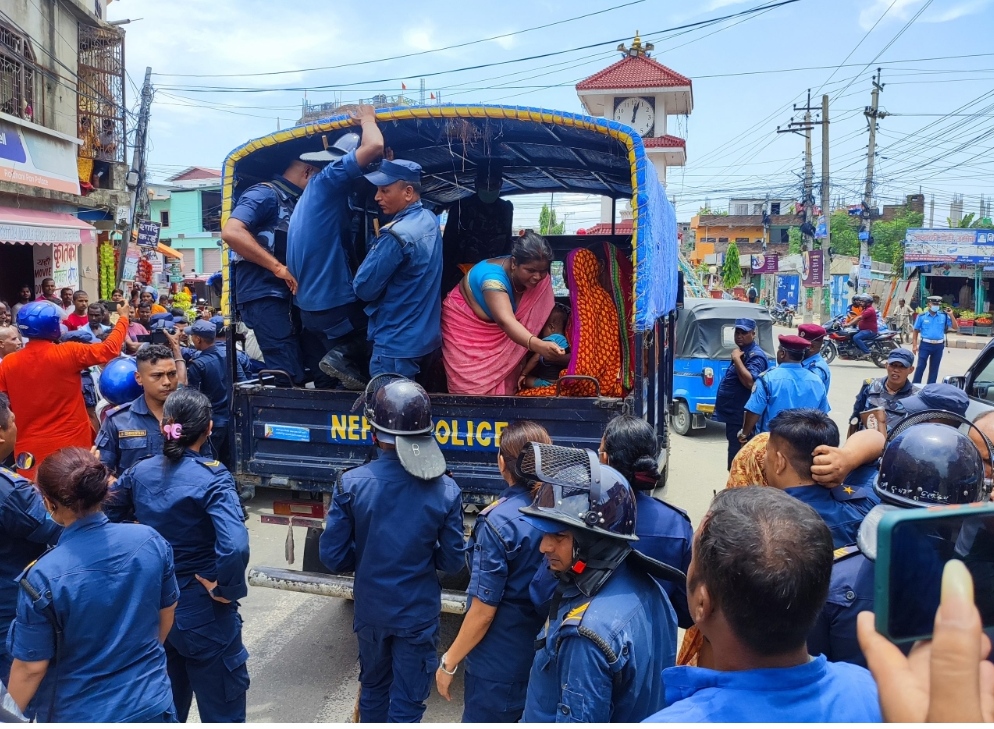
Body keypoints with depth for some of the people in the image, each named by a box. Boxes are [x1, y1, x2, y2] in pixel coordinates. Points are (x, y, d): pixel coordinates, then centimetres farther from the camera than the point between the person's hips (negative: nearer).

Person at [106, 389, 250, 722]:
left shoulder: (140, 471, -3)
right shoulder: (212, 478, -20)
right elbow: (234, 547, -33)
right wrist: (225, 587, -17)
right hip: (202, 611, -6)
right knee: (222, 705, 11)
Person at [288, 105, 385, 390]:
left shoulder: (318, 190, 19)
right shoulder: (329, 179, -11)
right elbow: (374, 147, -22)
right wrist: (367, 119, -3)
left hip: (310, 303, 10)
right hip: (333, 301, -10)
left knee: (330, 381, 18)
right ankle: (344, 354, -8)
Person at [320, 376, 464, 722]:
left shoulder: (351, 484, -17)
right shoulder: (445, 490, -16)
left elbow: (333, 557, -11)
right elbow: (452, 561, -8)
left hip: (371, 610, 2)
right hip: (419, 614, -1)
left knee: (373, 687, 25)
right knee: (407, 703, 12)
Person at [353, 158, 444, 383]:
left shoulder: (397, 235, -23)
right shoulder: (430, 220, 5)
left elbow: (364, 289, -17)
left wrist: (374, 251, -1)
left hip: (398, 346, -9)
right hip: (428, 338, 9)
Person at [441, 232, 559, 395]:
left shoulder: (540, 279, -16)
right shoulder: (493, 277, -35)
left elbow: (535, 319, -10)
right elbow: (506, 321, -49)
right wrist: (538, 345, -65)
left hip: (495, 333, 5)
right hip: (465, 328, -5)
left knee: (504, 385, 1)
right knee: (475, 388, -8)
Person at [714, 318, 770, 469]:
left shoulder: (756, 356, -16)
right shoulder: (742, 352, 15)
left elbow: (750, 382, -30)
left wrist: (736, 359, -26)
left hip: (741, 418, -10)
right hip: (734, 415, 10)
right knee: (736, 459, 17)